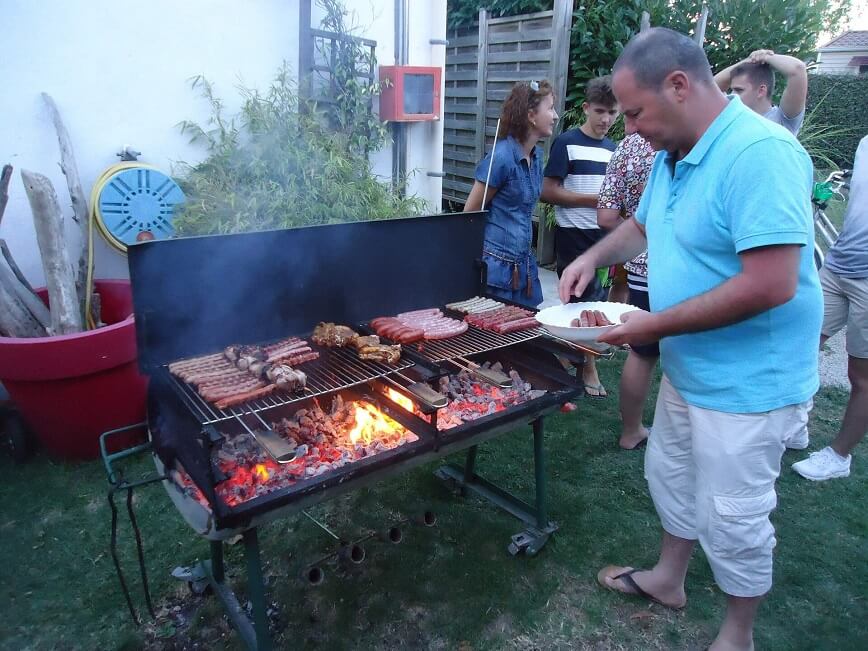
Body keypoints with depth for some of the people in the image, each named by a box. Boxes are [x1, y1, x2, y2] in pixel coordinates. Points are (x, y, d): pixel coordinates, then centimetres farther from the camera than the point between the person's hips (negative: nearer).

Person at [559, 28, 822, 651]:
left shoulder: (760, 153, -25)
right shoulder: (673, 156, 5)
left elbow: (771, 285, -31)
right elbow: (643, 223, 22)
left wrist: (657, 325, -24)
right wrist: (595, 255, 3)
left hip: (745, 382, -9)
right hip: (688, 367, 9)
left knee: (731, 516, 7)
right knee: (670, 476, 23)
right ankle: (668, 578, 48)